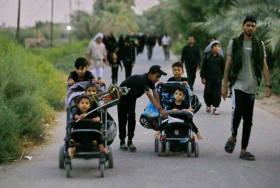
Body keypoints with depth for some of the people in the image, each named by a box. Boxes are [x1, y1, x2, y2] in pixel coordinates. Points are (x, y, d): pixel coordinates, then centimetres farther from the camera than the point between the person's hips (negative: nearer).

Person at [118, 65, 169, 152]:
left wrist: (160, 108, -16)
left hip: (132, 97, 6)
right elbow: (150, 96, -45)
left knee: (132, 117, -8)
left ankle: (130, 141, -7)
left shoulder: (150, 80, -13)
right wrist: (160, 109, -52)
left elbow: (155, 94, -11)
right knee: (123, 119, 0)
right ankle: (122, 141, 11)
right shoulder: (142, 79, -38)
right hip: (123, 95, -6)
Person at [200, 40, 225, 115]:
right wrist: (203, 77, -2)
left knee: (217, 93, -6)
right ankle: (208, 105, 25)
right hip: (208, 77, 0)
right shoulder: (207, 56, 2)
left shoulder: (220, 57, 5)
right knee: (208, 92, 2)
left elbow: (223, 68, 12)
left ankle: (215, 108, -4)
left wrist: (222, 76, 9)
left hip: (217, 77, 0)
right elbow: (203, 67, 3)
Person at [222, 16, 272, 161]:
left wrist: (268, 85, 0)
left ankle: (244, 150, 9)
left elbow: (264, 66, 8)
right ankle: (233, 137, 7)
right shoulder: (234, 43, 4)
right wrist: (224, 85, 2)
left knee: (248, 120, 3)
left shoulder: (259, 44, 9)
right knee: (237, 112, -21)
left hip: (252, 87, 3)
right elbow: (228, 65, 5)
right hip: (238, 84, -3)